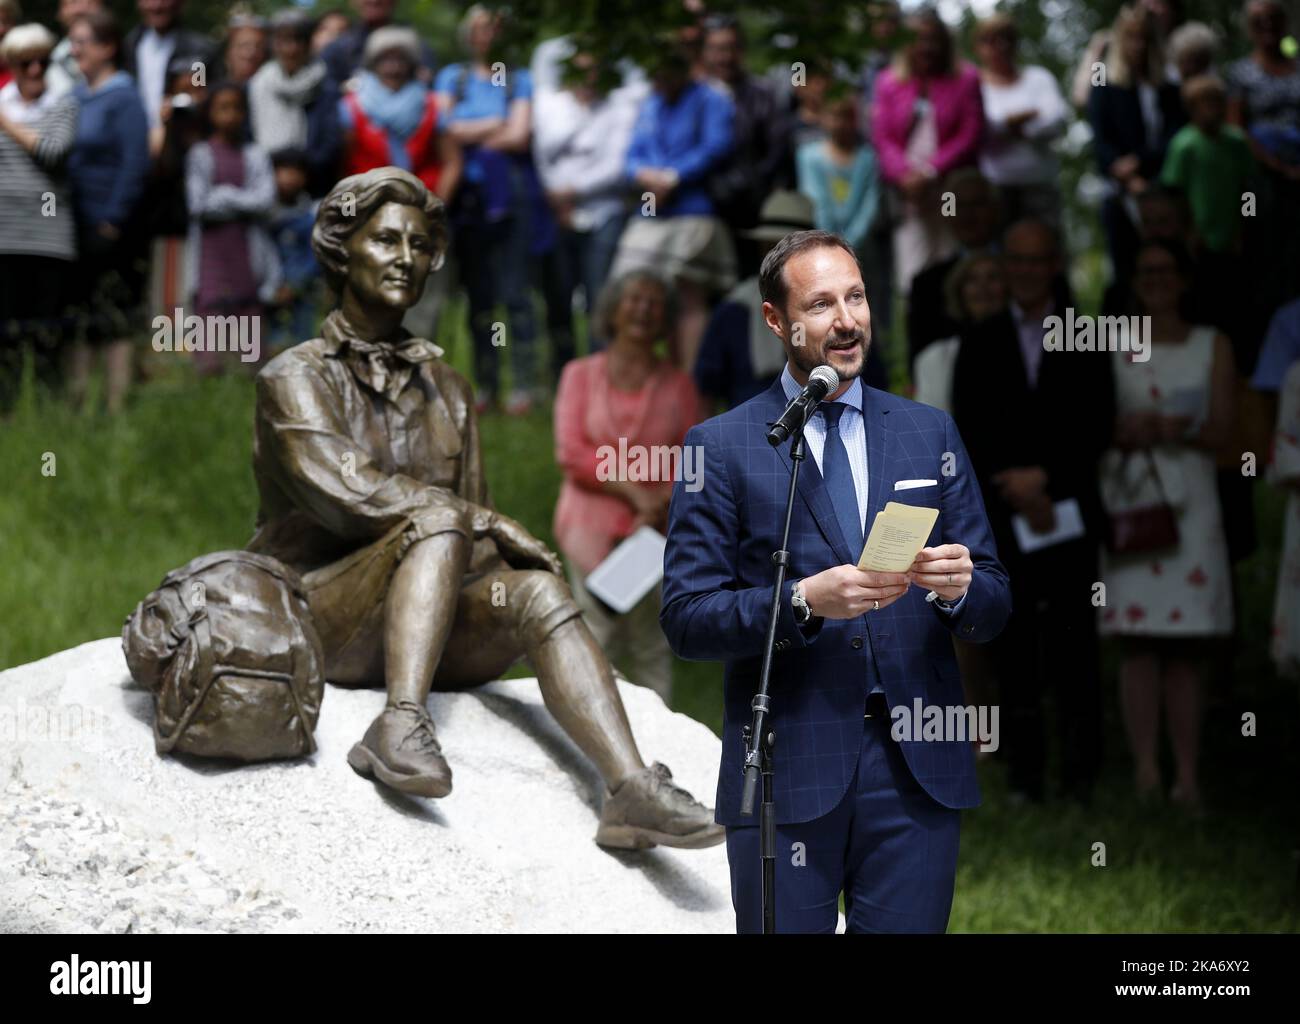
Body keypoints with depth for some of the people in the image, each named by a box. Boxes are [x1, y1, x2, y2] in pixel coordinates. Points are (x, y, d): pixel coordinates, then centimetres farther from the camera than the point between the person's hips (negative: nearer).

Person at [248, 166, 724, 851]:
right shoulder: (295, 378, 0)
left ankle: (632, 790, -45)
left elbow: (480, 534, 15)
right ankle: (400, 725, -51)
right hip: (317, 613, -5)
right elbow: (345, 493, -16)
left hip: (426, 631, 5)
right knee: (436, 519, -30)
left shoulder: (445, 390, 18)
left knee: (537, 591, -24)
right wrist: (488, 524, -15)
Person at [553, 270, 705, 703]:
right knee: (598, 635, -7)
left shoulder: (677, 385, 10)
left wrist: (659, 507, -14)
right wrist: (632, 489, -13)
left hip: (655, 532, 1)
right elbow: (571, 452, -3)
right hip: (593, 526, -1)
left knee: (651, 647, 0)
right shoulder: (581, 375, 8)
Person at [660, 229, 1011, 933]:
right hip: (787, 771, -2)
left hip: (918, 769, 3)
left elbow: (992, 610, 12)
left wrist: (958, 588, -12)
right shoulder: (720, 447, 3)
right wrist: (804, 601, -19)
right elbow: (687, 620, -4)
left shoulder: (931, 435, 13)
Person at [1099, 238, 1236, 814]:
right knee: (1139, 642, -9)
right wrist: (1124, 432, -11)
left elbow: (1220, 433, 5)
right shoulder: (1111, 346, 11)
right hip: (1128, 500, -1)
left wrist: (1177, 429, -14)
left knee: (1187, 651, -1)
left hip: (1190, 502, 1)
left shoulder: (1212, 347, 12)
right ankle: (1145, 768, -11)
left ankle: (1188, 778, -1)